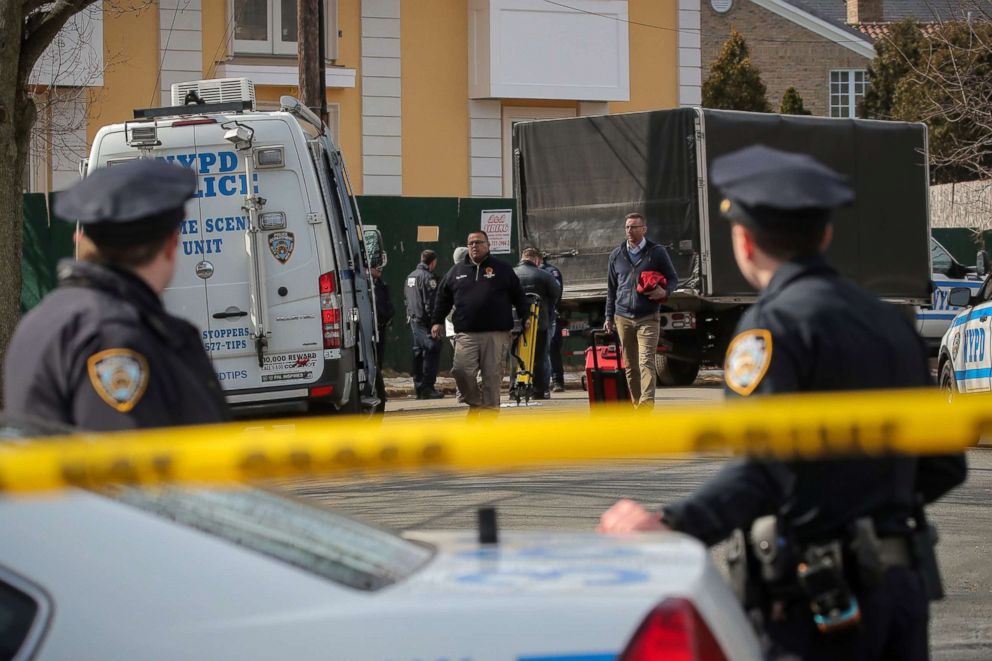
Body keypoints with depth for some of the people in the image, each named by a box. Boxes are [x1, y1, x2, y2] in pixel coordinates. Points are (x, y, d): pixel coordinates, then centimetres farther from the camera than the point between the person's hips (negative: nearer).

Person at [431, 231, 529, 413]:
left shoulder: (503, 270, 10)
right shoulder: (456, 272, 15)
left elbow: (518, 295, 12)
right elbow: (443, 297, 20)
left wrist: (525, 317, 4)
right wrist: (437, 321, 13)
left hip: (496, 334, -1)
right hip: (466, 334, 1)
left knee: (492, 374, -3)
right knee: (461, 370, -12)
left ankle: (490, 407, 6)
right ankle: (474, 402, 10)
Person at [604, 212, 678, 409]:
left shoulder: (657, 252, 3)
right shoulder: (616, 255, 13)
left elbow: (673, 278, 9)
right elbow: (611, 288, 18)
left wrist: (665, 291, -13)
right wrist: (609, 316, 15)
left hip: (648, 317, -4)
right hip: (623, 317, 4)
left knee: (646, 361, -15)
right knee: (630, 364, 6)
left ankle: (647, 401, -25)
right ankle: (636, 403, 13)